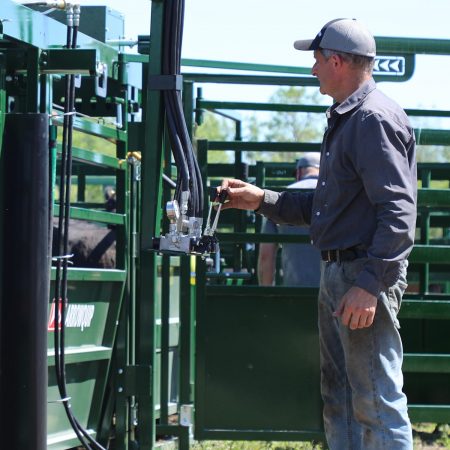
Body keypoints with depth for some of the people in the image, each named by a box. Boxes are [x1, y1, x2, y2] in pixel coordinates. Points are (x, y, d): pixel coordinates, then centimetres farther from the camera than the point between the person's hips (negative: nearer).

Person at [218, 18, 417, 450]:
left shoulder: (375, 118, -14)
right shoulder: (344, 120, 19)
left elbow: (397, 211, -22)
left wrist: (369, 284, -27)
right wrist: (262, 200, 22)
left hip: (365, 275, -11)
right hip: (336, 272, 11)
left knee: (376, 401, -10)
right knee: (338, 399, 15)